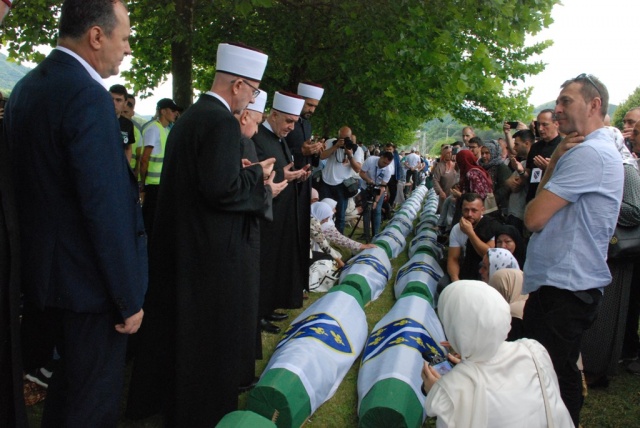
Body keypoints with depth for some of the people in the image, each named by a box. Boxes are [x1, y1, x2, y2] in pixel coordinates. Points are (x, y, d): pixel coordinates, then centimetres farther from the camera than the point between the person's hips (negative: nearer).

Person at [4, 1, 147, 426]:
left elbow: (30, 180, 13)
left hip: (42, 267, 9)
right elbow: (106, 209, -24)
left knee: (68, 379, 26)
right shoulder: (88, 96, -21)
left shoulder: (25, 87, 8)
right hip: (89, 281, -9)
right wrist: (129, 298, -17)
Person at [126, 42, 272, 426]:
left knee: (176, 321, 23)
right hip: (214, 249, -10)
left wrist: (240, 169, 9)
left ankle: (157, 395, 40)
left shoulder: (190, 116, 10)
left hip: (179, 241, 10)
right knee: (216, 332, 6)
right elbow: (221, 190, -26)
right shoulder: (222, 122, -20)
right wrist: (256, 175, -10)